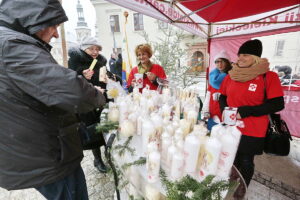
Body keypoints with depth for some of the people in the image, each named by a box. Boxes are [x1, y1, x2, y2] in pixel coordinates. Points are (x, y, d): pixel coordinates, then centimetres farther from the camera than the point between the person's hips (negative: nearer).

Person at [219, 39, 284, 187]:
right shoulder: (231, 75, 4)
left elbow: (277, 104, -11)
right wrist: (225, 109, -8)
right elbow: (222, 97, 12)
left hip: (252, 132, -3)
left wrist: (246, 111, -21)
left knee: (246, 163, 15)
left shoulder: (269, 77, -9)